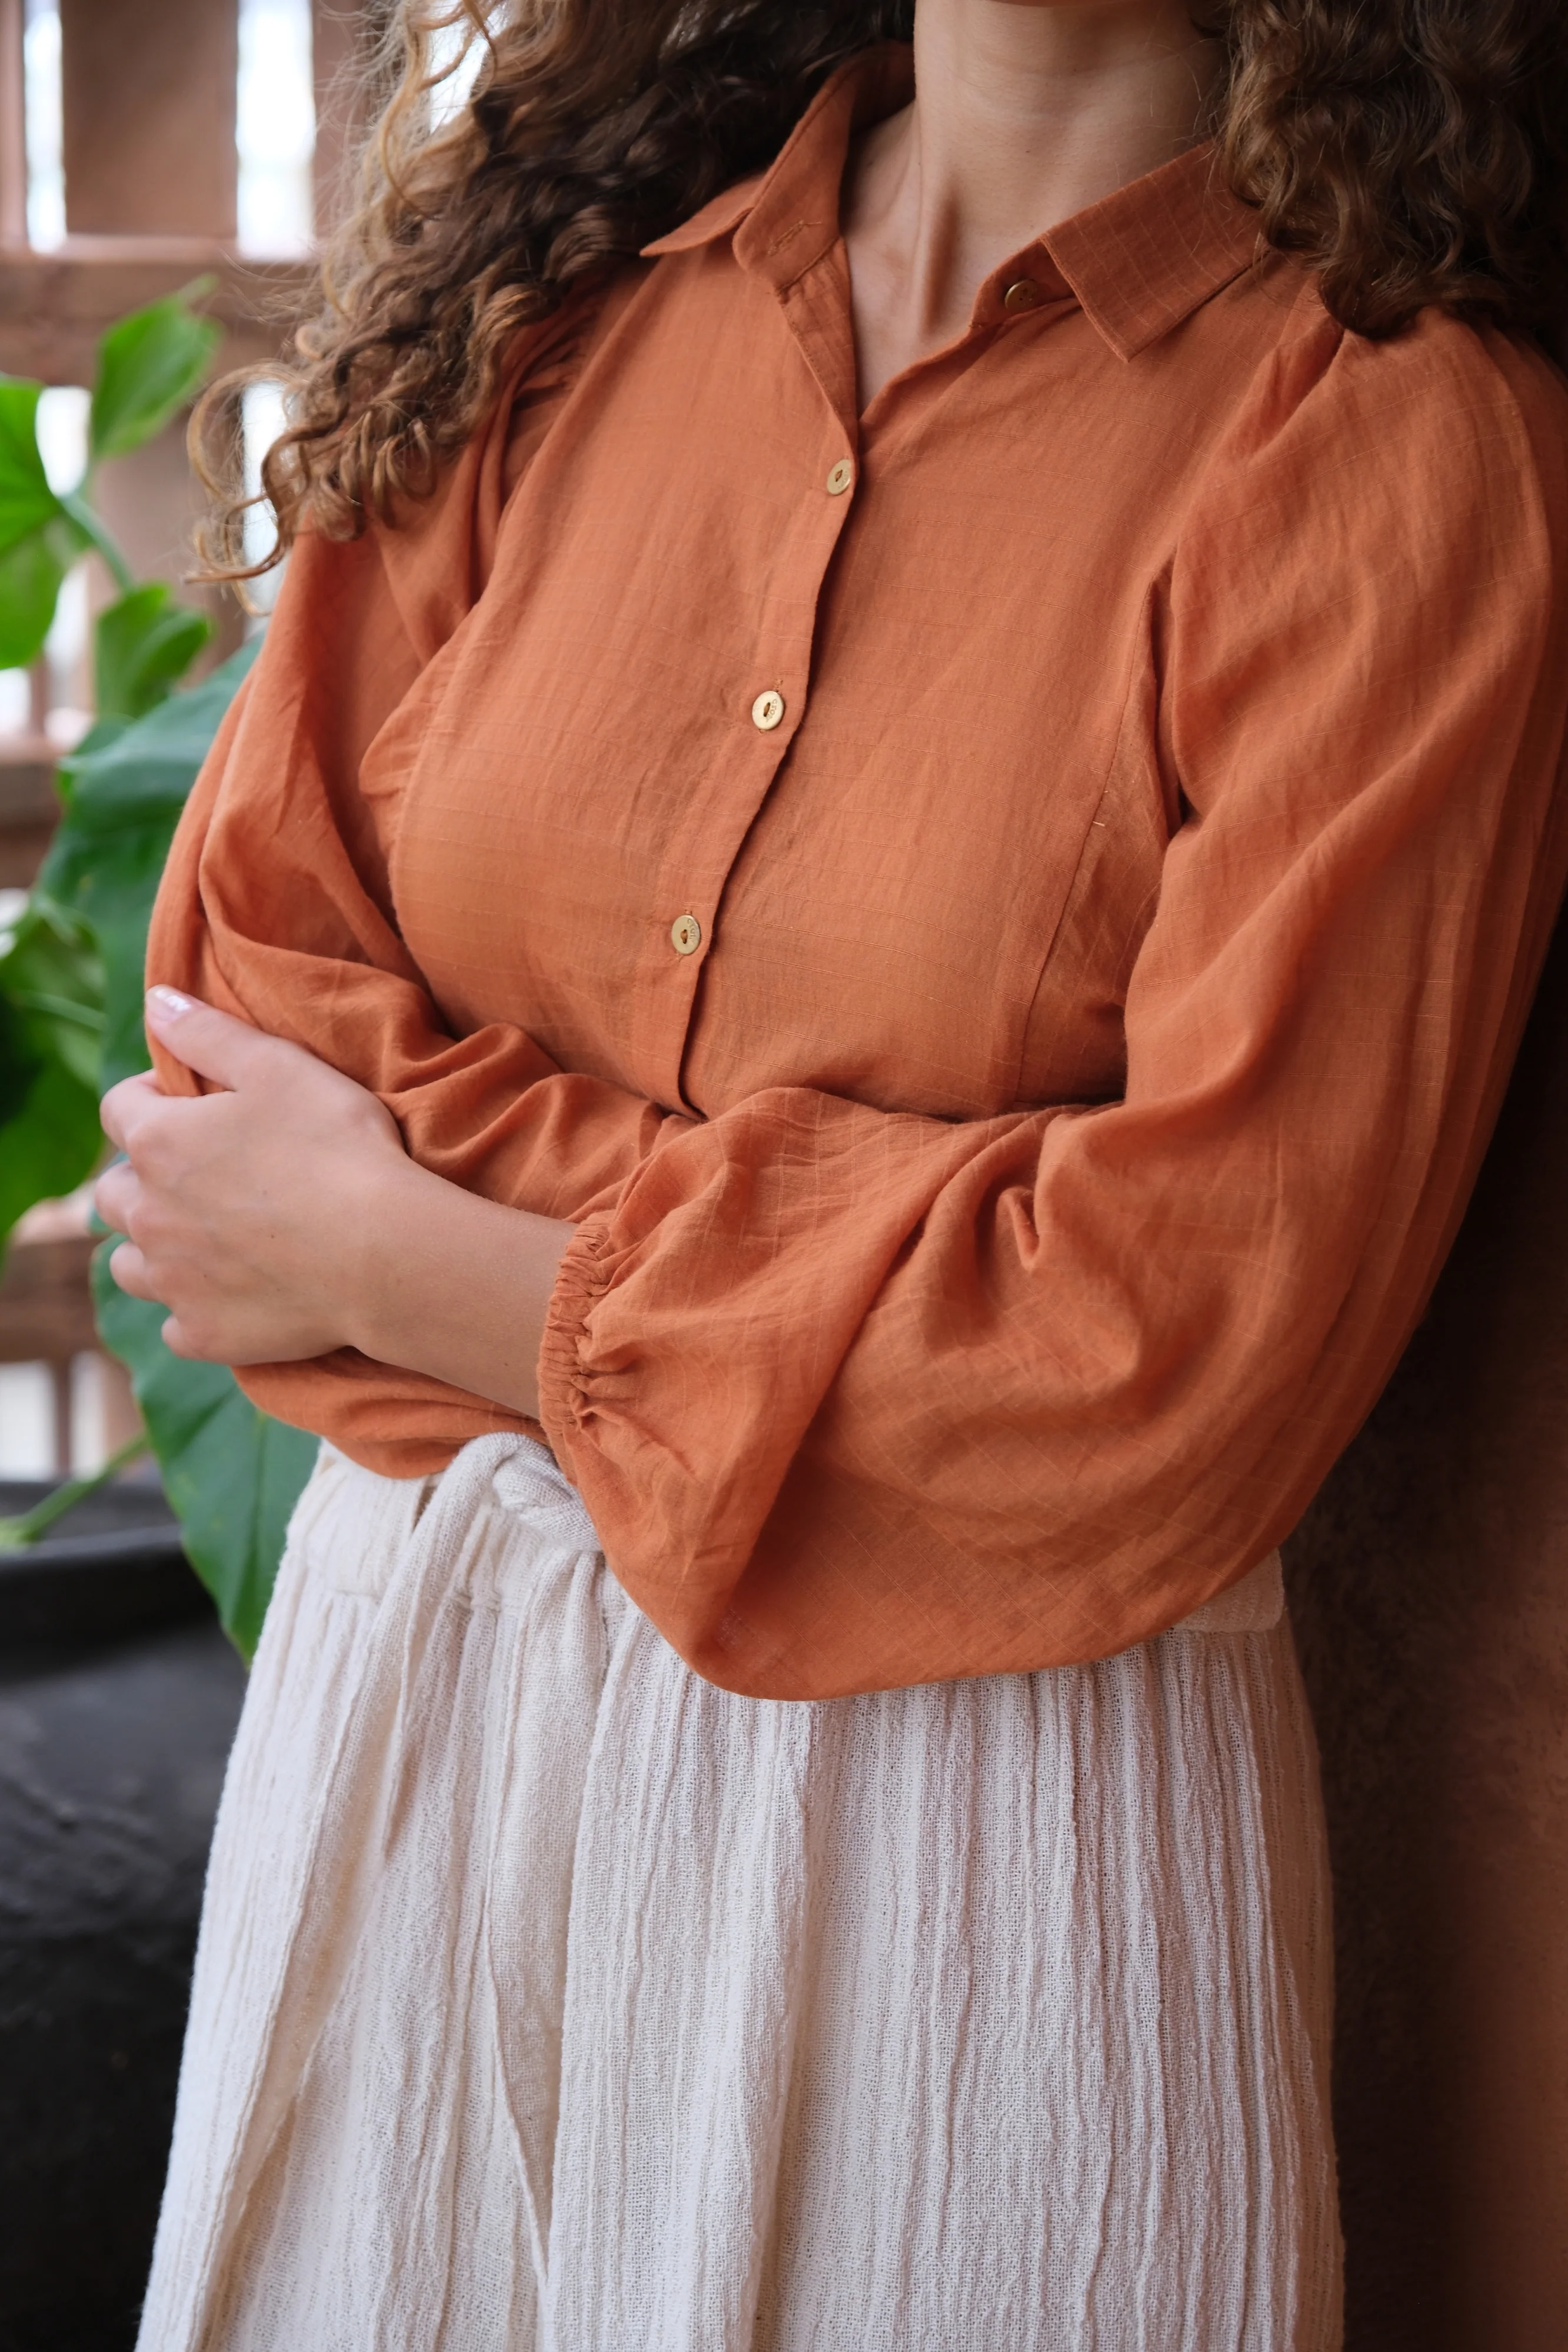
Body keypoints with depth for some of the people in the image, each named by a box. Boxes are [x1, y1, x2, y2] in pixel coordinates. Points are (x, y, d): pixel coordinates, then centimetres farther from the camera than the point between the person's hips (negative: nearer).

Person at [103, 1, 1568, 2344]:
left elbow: (1191, 1359, -18)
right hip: (404, 1708, 4)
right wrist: (790, 1249, -16)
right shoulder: (561, 303, 3)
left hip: (974, 1795, -4)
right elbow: (237, 1011, 0)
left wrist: (385, 1252, -11)